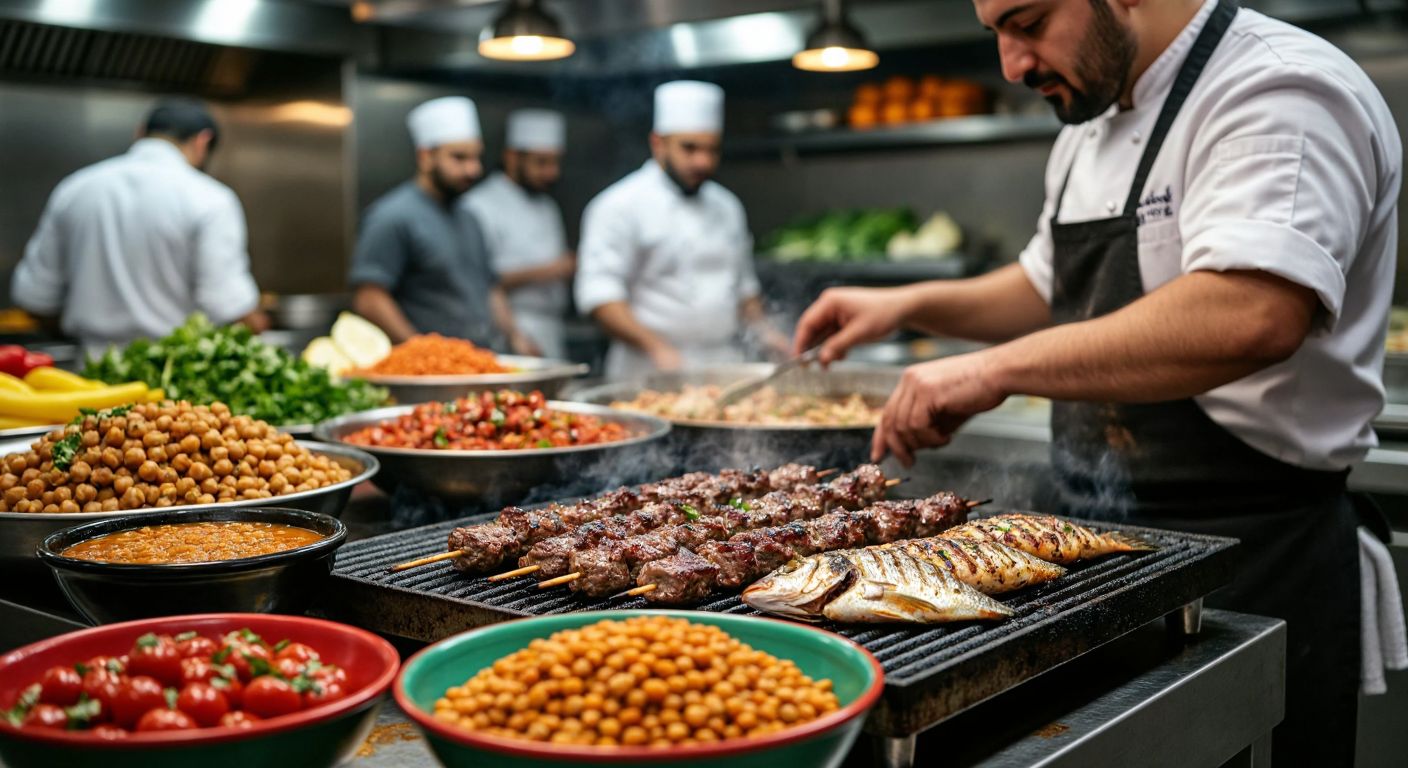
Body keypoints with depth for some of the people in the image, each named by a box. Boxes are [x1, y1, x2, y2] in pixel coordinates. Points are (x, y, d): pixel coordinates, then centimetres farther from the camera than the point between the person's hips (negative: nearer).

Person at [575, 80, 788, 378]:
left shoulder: (727, 206, 16)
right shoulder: (619, 206, -6)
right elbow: (600, 294, -14)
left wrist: (763, 331, 9)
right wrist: (658, 348, -23)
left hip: (725, 371, 6)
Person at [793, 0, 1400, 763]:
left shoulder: (1281, 92, -18)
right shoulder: (1092, 125, 11)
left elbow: (1253, 315, -36)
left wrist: (1000, 368, -33)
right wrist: (910, 305, 11)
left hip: (1252, 561, -8)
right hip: (1105, 546, 9)